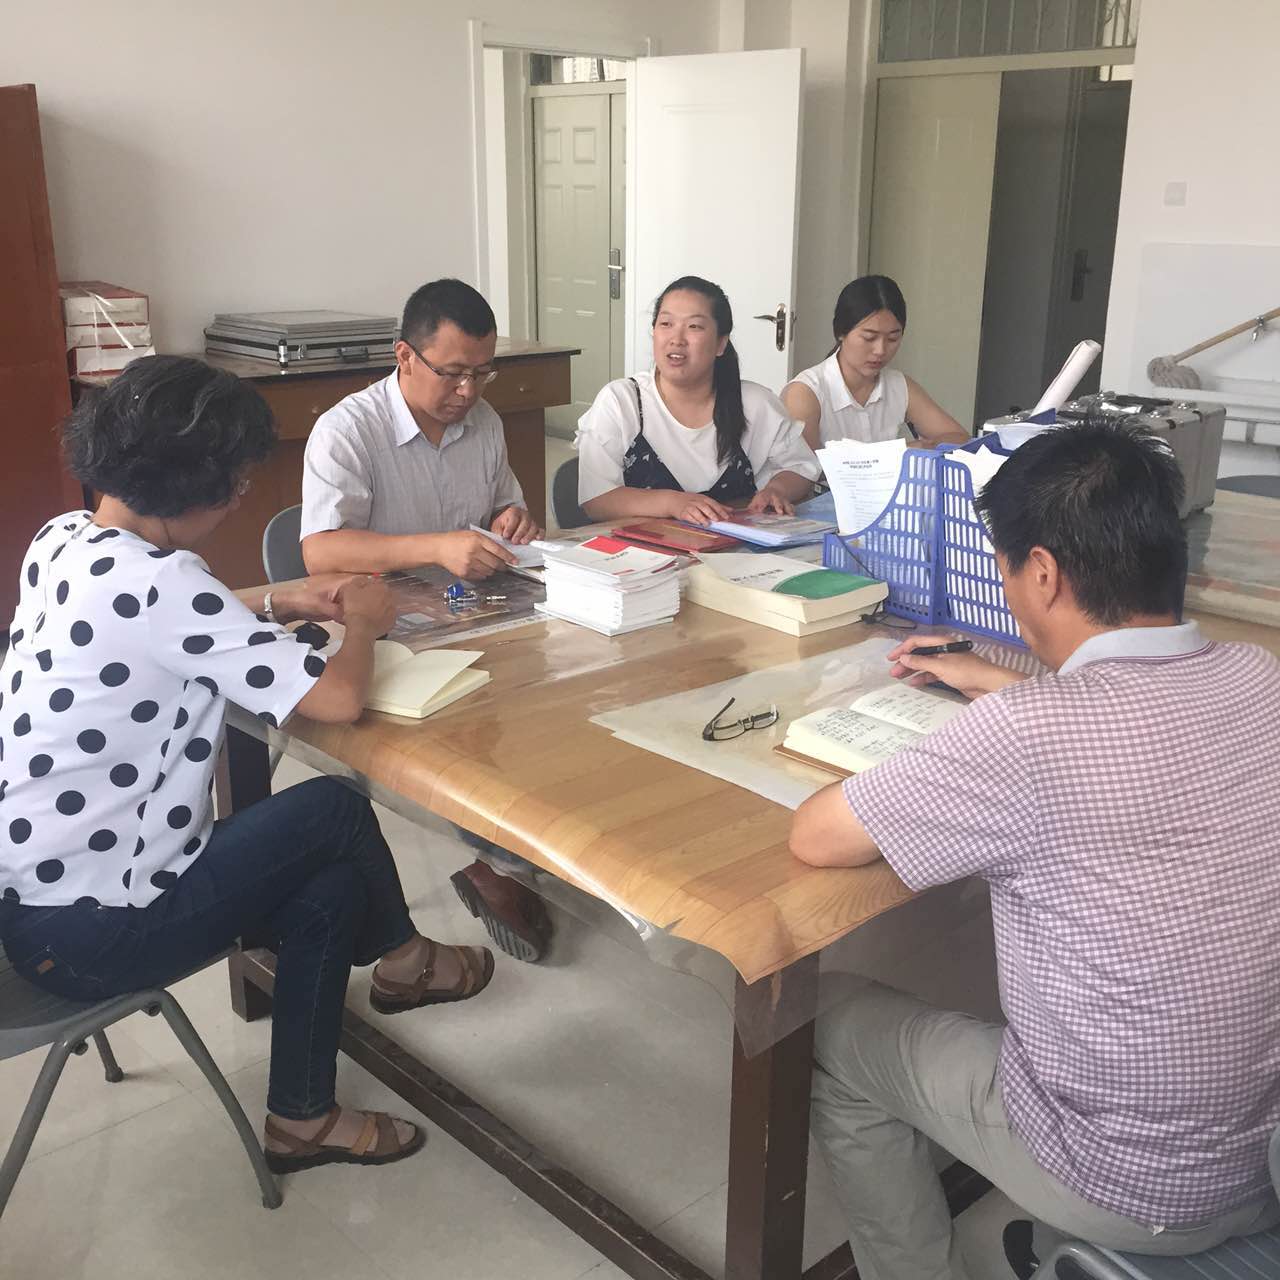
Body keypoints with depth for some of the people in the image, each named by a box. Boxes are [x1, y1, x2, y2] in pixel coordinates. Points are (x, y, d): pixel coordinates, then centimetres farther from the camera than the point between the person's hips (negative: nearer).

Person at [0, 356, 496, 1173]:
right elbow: (338, 698, -28)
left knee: (328, 884, 14)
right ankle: (403, 961, 30)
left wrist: (276, 606, 9)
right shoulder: (157, 581, -27)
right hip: (89, 933, -9)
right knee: (337, 809, 3)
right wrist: (362, 623, -6)